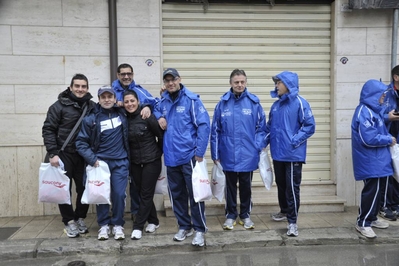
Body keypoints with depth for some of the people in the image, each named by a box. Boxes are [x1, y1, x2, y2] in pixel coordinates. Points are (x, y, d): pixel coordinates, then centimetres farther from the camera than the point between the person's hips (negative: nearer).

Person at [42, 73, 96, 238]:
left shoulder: (92, 107, 3)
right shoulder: (59, 106, -5)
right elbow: (48, 130, -7)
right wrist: (52, 153, -13)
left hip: (84, 155, 3)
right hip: (63, 155, -2)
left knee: (84, 188, 6)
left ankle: (80, 218, 24)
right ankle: (69, 221, 17)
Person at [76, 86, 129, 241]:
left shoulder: (122, 114, 4)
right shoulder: (91, 119, -4)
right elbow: (81, 142, -2)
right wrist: (92, 159, -11)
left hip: (120, 162, 1)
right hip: (100, 162, -1)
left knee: (119, 194, -1)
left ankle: (117, 225, 15)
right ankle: (103, 225, 19)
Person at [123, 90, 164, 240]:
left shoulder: (147, 117, -15)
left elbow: (161, 135, -8)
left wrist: (159, 152, 3)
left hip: (151, 161, -5)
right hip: (135, 162, 6)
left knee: (146, 194, 0)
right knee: (140, 193, 12)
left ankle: (138, 226, 10)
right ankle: (153, 221, 28)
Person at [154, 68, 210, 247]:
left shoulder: (192, 100, -9)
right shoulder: (163, 101, 8)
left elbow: (203, 125, -12)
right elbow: (155, 108, 30)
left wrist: (199, 152, -15)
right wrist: (159, 116, 6)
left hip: (189, 156, -6)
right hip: (171, 157, 6)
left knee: (195, 194, 1)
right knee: (176, 195, 14)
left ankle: (200, 230, 14)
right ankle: (184, 226, 30)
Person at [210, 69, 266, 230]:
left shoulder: (254, 103, -4)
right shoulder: (222, 104, -3)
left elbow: (261, 128, 1)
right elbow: (215, 131, 0)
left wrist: (258, 147, -10)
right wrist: (215, 154, 0)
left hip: (248, 155, 0)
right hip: (228, 155, 0)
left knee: (246, 186, 14)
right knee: (230, 186, 14)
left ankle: (245, 215, 31)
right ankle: (230, 215, 30)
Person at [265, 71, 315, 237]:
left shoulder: (300, 103, -10)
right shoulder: (276, 105, 10)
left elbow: (310, 126, -12)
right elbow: (269, 127, 16)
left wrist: (294, 140, -18)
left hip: (293, 154, -7)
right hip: (277, 153, 7)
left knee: (292, 187, -3)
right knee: (281, 184, 18)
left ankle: (292, 221, 5)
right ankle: (284, 211, 37)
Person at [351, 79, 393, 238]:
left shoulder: (374, 110, 11)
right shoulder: (364, 112, -20)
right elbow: (369, 139, -25)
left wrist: (388, 138, 0)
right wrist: (389, 140, -12)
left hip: (376, 160, 10)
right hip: (370, 161, -10)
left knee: (376, 190, 17)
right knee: (371, 191, -4)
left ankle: (372, 218, 30)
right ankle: (363, 223, 7)